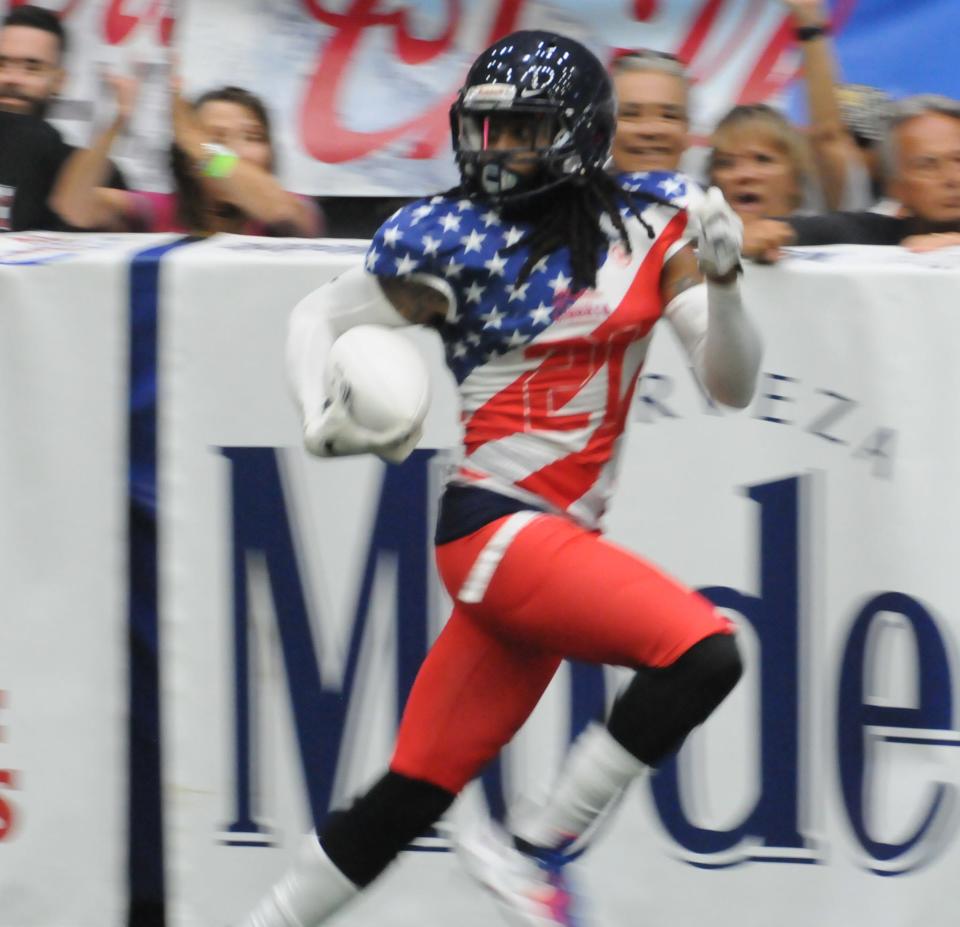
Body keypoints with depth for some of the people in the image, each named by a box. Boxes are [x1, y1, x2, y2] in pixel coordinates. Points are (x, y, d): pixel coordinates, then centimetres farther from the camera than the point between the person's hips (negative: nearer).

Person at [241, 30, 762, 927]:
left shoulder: (649, 232, 5)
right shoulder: (452, 240, -5)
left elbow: (731, 383, 3)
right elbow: (317, 317, 7)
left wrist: (720, 280, -14)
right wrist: (323, 420, -11)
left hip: (565, 542, 5)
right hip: (492, 525, -5)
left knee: (413, 794, 6)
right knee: (701, 650, -23)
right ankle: (532, 851, -11)